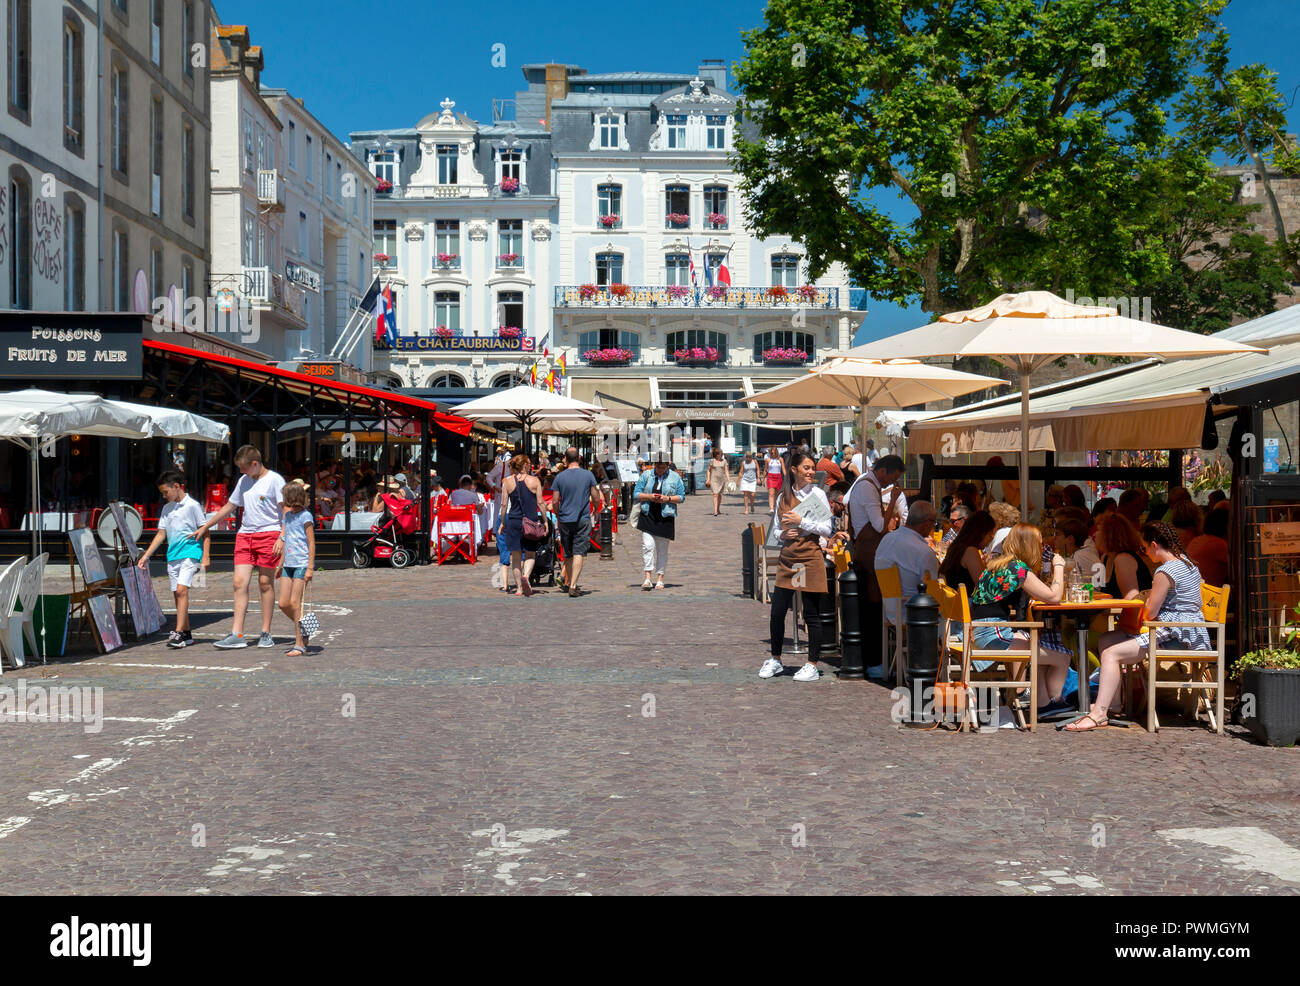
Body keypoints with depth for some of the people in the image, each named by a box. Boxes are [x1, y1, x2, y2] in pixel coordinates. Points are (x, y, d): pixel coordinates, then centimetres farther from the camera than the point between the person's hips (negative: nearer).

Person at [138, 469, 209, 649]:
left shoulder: (192, 505, -5)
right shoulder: (166, 508, 14)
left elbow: (205, 532, -4)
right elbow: (161, 534, 17)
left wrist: (205, 557, -11)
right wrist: (146, 555, 11)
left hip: (190, 554, -7)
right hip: (172, 557, 7)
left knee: (181, 590, -18)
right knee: (177, 594, 6)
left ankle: (178, 633, -23)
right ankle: (186, 634, 12)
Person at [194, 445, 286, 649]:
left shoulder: (275, 480, -3)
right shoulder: (243, 481, 18)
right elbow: (229, 507, 28)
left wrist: (281, 538, -16)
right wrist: (205, 527, 30)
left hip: (268, 534, -6)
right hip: (244, 535, 6)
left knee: (265, 583, -1)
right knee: (240, 582, -5)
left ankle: (266, 634, 7)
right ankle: (237, 634, -7)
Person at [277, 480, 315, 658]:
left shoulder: (305, 516, -7)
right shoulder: (288, 515, 16)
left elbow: (311, 543, -10)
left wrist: (310, 568, -16)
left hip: (302, 564, -7)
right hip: (289, 564, 7)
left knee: (294, 603, -10)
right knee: (283, 604, 3)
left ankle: (300, 645, -5)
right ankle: (303, 629, 24)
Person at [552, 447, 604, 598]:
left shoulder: (560, 477, -2)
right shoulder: (588, 475, -3)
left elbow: (555, 502, 0)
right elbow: (596, 498, 0)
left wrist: (558, 517, 16)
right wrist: (595, 511, 19)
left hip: (565, 519, 2)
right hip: (583, 519, -2)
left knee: (568, 553, 15)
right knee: (579, 552, -5)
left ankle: (568, 582, 27)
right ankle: (573, 585, -15)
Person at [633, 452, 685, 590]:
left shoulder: (675, 477, 5)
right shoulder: (646, 475, 6)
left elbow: (681, 496, 4)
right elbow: (636, 494, 5)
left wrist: (668, 499, -13)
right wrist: (650, 497, -13)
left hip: (666, 517, 0)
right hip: (648, 515, 0)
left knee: (662, 549, 6)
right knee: (647, 546, -11)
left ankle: (660, 579, 14)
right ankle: (647, 578, -10)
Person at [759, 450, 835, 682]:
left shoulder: (817, 494, -2)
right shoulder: (784, 496, 11)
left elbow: (827, 529, -6)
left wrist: (801, 521, -14)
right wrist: (784, 534, -1)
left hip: (810, 558, -4)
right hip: (787, 558, 5)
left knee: (812, 614, 1)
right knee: (777, 612, 4)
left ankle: (812, 665, 9)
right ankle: (775, 660, 20)